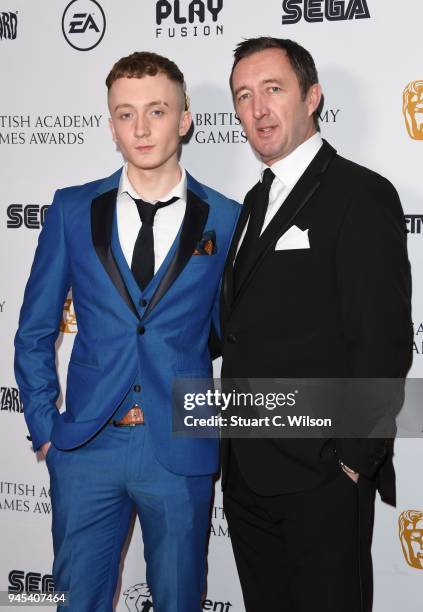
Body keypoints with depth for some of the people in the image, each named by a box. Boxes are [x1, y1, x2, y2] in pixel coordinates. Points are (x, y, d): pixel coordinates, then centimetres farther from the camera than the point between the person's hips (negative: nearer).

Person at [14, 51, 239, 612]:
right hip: (86, 446, 1)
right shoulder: (73, 209, 2)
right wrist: (44, 426, 2)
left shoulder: (225, 221, -1)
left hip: (182, 452, -1)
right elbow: (35, 330, 8)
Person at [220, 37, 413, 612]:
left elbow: (383, 342, -16)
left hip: (320, 478, -8)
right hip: (248, 473, 8)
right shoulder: (258, 200, 16)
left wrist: (354, 462, -17)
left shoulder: (361, 195, -10)